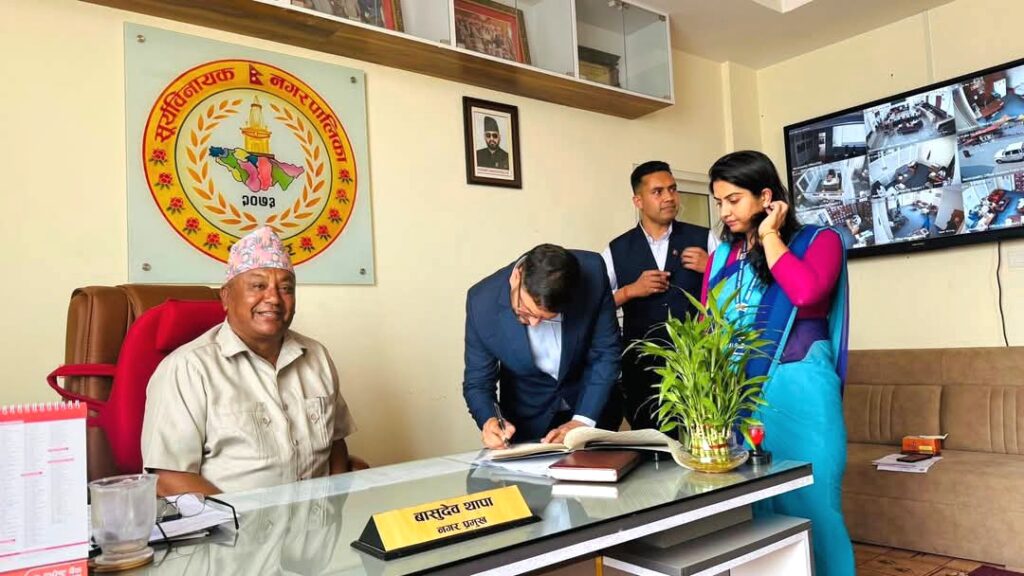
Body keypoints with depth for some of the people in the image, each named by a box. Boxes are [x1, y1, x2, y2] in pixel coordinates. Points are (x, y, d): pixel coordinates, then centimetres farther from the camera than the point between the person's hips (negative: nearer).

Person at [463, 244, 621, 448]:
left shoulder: (592, 272, -23)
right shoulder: (482, 301, -22)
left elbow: (606, 352, -13)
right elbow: (477, 382, -12)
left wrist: (583, 420, -20)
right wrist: (489, 420, -30)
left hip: (593, 409, 0)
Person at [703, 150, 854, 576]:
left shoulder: (818, 240, 1)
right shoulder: (722, 257, 12)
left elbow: (806, 292, -20)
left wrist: (769, 236, -9)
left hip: (798, 390, -4)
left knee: (809, 503, 2)